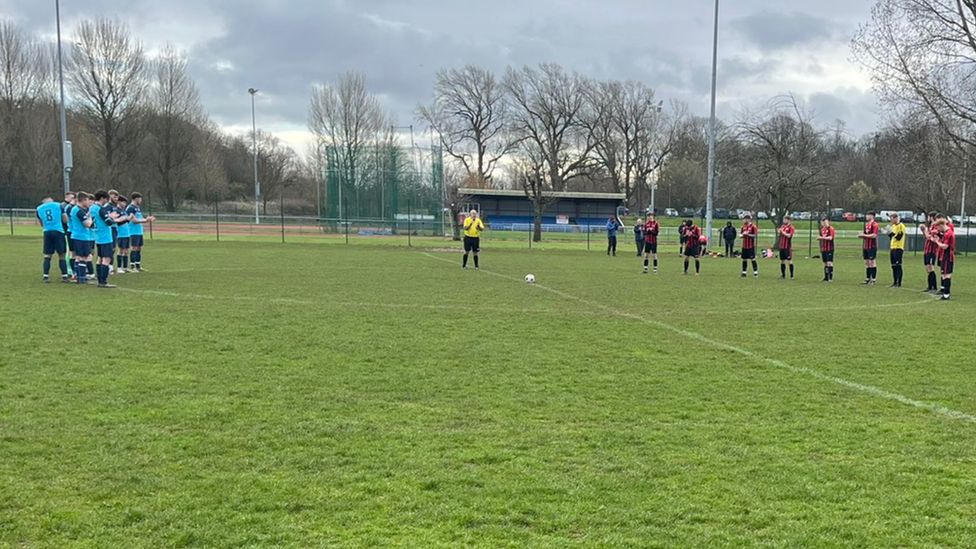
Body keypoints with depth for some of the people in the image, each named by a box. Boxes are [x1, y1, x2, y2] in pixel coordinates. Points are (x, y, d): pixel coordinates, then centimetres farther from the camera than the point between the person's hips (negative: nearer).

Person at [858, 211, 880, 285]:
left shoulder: (874, 224, -10)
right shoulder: (866, 224, 15)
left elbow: (874, 235, -18)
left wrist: (864, 235, -16)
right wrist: (861, 235, 4)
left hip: (872, 247, -8)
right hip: (866, 246, 8)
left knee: (872, 262, -5)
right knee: (867, 262, 10)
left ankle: (873, 280, -2)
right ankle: (867, 279, 16)